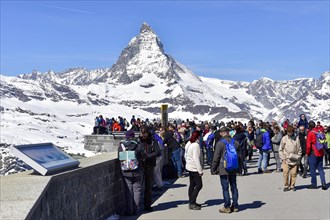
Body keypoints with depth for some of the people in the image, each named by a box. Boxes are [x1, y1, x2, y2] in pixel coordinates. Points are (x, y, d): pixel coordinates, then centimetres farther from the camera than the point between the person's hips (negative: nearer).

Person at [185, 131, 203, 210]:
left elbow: (185, 156, 16)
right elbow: (196, 158, -22)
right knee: (199, 185, -6)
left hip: (189, 167, 10)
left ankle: (191, 202, 20)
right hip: (194, 168, -10)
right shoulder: (196, 145, -20)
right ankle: (192, 203, -7)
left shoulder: (188, 144, 9)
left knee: (192, 185, 14)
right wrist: (200, 170, -19)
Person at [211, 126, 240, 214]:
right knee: (234, 187, 12)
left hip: (224, 169, -5)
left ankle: (227, 207, 3)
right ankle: (235, 206, 17)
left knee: (225, 188, 0)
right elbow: (239, 155, 11)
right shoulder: (235, 142, 3)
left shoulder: (220, 143, -13)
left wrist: (213, 169, -1)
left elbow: (216, 157, -10)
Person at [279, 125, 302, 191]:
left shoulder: (296, 139, 1)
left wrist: (298, 158, 2)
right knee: (285, 173, -6)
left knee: (293, 173, 1)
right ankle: (286, 186, 6)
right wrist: (283, 158, -3)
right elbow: (280, 149, 4)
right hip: (286, 160, 0)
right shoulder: (284, 138, 1)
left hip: (294, 160, 1)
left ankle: (292, 185, 15)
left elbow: (299, 149, 7)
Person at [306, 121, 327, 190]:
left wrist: (308, 153, 2)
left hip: (313, 153, -6)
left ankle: (314, 184, 7)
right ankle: (323, 184, 3)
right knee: (320, 168, 11)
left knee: (312, 169, 4)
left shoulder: (310, 133, -11)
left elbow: (308, 144, -11)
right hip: (321, 153, 6)